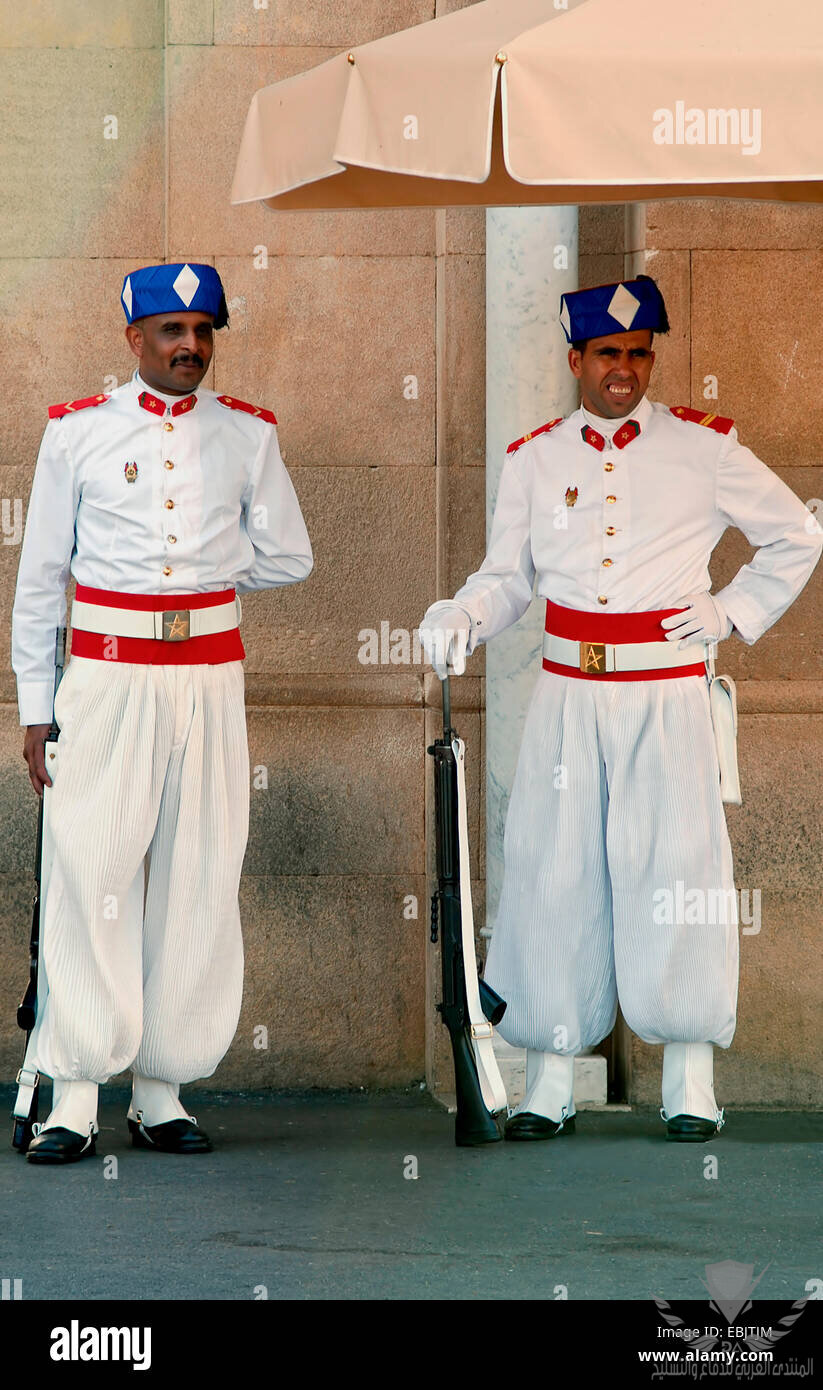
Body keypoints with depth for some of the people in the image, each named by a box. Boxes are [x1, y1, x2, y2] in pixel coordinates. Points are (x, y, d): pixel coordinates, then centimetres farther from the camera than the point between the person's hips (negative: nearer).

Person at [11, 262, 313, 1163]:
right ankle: (76, 1098, -6)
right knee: (92, 874, -8)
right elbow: (40, 576, 6)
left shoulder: (247, 434, 8)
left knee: (197, 880, 2)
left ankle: (162, 1092, 9)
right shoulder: (78, 432, 3)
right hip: (107, 680, -2)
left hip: (209, 679, 2)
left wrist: (202, 577, 8)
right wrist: (34, 706, 3)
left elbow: (288, 557, 16)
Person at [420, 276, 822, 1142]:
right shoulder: (535, 458, 8)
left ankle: (690, 1086, 4)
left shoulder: (703, 447, 2)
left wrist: (734, 613, 1)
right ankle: (549, 1086, 7)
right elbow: (508, 575, 12)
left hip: (665, 697, -2)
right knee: (554, 878, 0)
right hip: (567, 697, 2)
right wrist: (462, 617, -8)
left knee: (674, 874, -5)